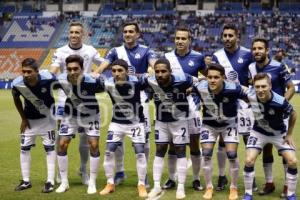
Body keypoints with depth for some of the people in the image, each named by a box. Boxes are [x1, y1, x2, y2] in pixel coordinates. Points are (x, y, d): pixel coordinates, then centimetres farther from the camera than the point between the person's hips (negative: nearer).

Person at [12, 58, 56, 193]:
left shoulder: (48, 79, -34)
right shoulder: (17, 84, -27)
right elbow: (16, 100, -3)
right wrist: (23, 119, 0)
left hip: (47, 116, -2)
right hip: (30, 118, 2)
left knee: (50, 147, -1)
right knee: (24, 148, 4)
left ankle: (50, 181, 6)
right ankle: (26, 181, 16)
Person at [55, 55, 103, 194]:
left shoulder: (91, 81, -35)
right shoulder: (61, 80, -27)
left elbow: (101, 89, -14)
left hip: (90, 114, -2)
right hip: (71, 114, 2)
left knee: (94, 145, -9)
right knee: (62, 145, -3)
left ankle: (92, 183, 7)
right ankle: (64, 182, 12)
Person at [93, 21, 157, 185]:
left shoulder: (146, 51, 5)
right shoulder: (116, 51, 9)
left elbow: (155, 65, -14)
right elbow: (104, 65, -7)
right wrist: (96, 73, -30)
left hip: (140, 97, -2)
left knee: (143, 135, -2)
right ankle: (119, 172, 18)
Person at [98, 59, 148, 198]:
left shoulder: (136, 82, -24)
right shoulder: (108, 84, -17)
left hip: (136, 122, -2)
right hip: (117, 122, 2)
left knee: (140, 152, -8)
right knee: (109, 152, -3)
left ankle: (141, 185, 8)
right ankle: (110, 184, 14)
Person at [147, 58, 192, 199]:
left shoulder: (182, 80, -31)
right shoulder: (150, 82, -23)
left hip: (179, 120, -3)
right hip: (161, 121, 3)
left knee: (180, 151, 2)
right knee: (159, 151, 6)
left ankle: (181, 187, 9)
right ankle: (157, 186, 13)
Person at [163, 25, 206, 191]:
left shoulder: (197, 57, -2)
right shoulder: (167, 57, 2)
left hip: (191, 106, -1)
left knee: (194, 145, 3)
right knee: (172, 144, 8)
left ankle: (196, 179, 15)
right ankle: (171, 178, 17)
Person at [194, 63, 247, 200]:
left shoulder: (233, 89, -33)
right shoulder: (200, 88, -27)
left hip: (229, 124, -2)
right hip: (209, 124, 2)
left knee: (232, 155, -7)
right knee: (206, 154, -5)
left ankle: (234, 188, 13)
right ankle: (209, 187, 14)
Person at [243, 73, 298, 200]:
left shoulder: (280, 102, -35)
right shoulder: (250, 96, -28)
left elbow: (293, 115, -13)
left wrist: (289, 134, -5)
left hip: (279, 133, -1)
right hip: (259, 132, 1)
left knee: (292, 161, -10)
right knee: (249, 160, -13)